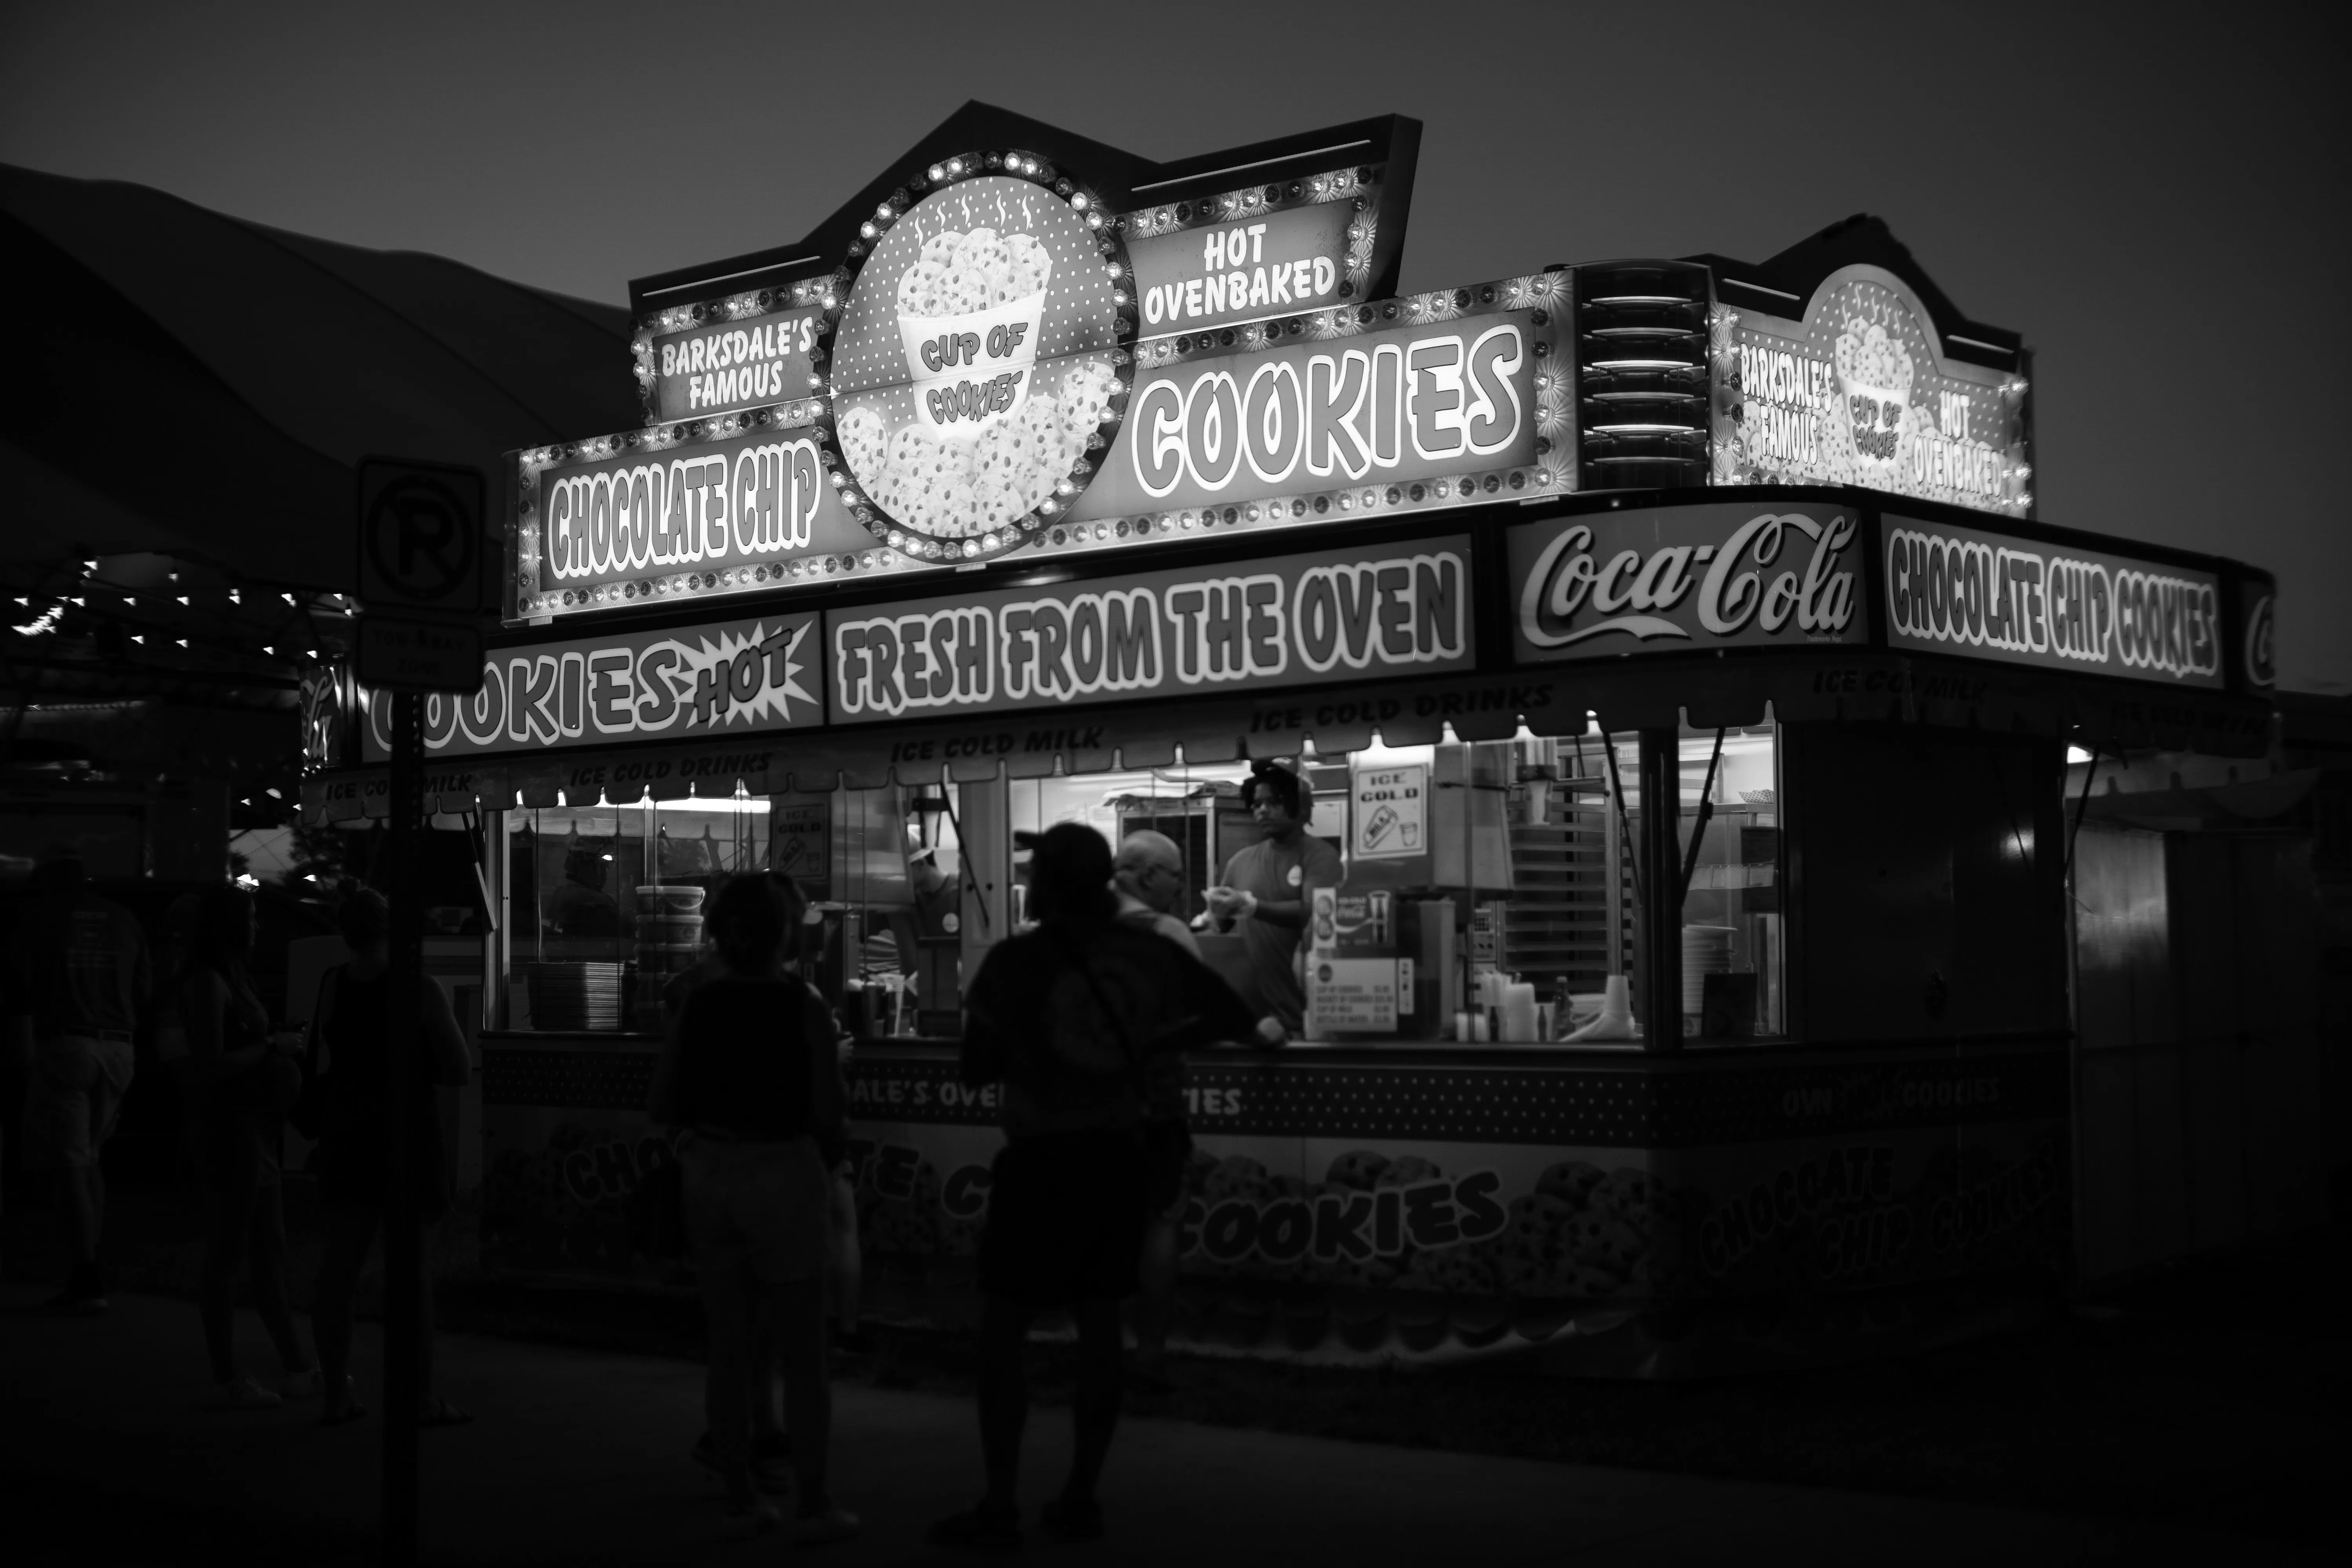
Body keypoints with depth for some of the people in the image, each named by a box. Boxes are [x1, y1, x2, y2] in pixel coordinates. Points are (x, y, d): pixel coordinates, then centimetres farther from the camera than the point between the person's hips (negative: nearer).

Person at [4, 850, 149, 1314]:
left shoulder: (40, 923, 0)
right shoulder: (122, 921, 12)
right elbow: (143, 993, 13)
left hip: (63, 1045, -4)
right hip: (116, 1049, 4)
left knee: (70, 1165, -5)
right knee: (90, 1160, 16)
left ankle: (86, 1280, -13)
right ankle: (84, 1272, 14)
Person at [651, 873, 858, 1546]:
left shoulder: (699, 1006, 0)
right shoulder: (803, 1006, -11)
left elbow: (663, 1105, 2)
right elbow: (828, 1112, -15)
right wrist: (825, 1162, 4)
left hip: (710, 1175, 4)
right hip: (785, 1173, -4)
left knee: (729, 1350, 12)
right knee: (802, 1356, 4)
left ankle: (741, 1497, 18)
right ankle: (814, 1503, 7)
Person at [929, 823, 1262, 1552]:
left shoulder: (1016, 960, -10)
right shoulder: (1147, 953, 2)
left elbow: (976, 1070, -3)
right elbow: (1237, 1018, 11)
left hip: (1041, 1161, -4)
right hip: (1119, 1156, 4)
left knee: (1002, 1332, 3)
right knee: (1099, 1329, 11)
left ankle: (1000, 1508, 1)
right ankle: (1080, 1499, 16)